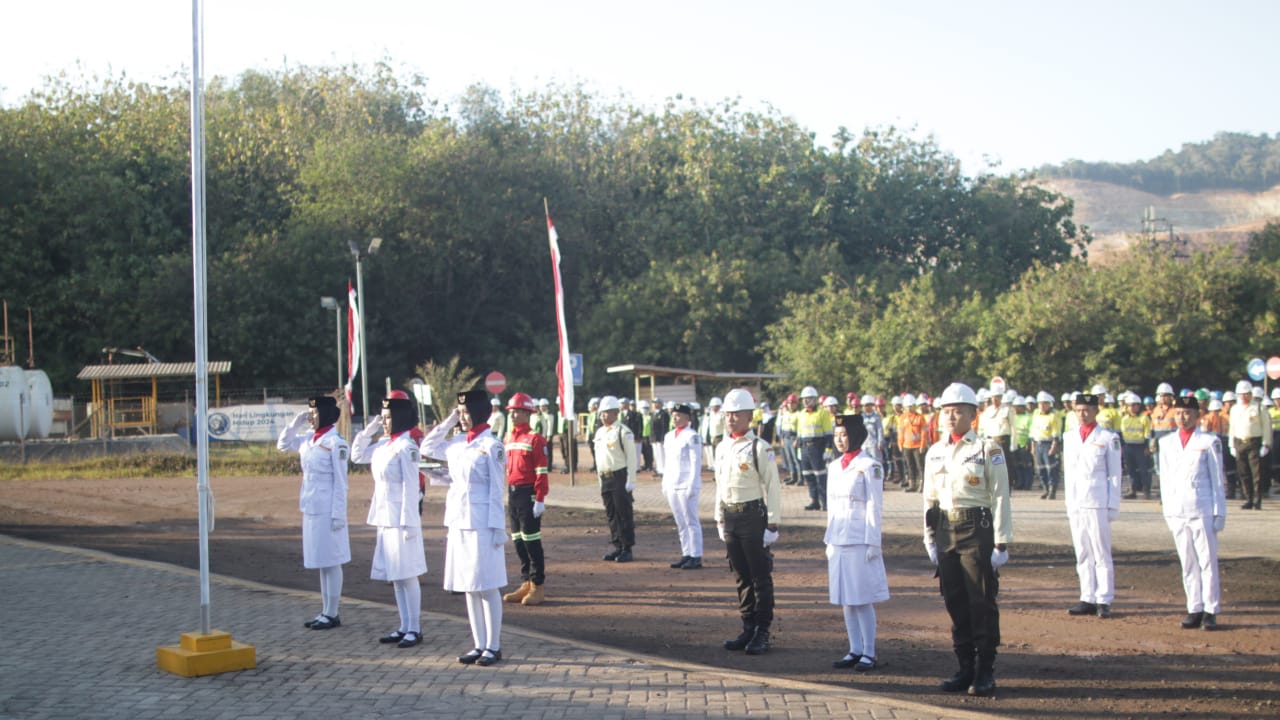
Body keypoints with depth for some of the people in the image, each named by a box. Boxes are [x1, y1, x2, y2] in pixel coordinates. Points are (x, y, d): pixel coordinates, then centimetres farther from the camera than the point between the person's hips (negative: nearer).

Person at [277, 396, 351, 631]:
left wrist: (338, 514, -16)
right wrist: (297, 422, 7)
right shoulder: (308, 439, 9)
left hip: (327, 510, -8)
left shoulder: (336, 443, -13)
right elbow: (283, 443, 23)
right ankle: (325, 612, 22)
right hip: (310, 508, 8)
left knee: (330, 562, 0)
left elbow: (340, 481, -14)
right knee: (321, 562, 14)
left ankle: (332, 614, 7)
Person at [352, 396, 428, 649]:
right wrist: (367, 432, 8)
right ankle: (405, 627, 20)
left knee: (407, 576, -2)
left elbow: (411, 487, -17)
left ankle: (415, 629, 6)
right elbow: (357, 456, 23)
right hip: (385, 519, 9)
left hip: (401, 519, -9)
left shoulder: (406, 447, -15)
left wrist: (408, 523, -19)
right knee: (395, 577, 12)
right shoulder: (383, 445, 10)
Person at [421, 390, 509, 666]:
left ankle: (493, 646, 7)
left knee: (486, 587, -1)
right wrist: (448, 422, 9)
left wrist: (498, 528, -12)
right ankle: (479, 645, 19)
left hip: (482, 525, -7)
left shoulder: (491, 446, -10)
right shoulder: (457, 444, 9)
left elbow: (496, 489, -10)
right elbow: (427, 447, 22)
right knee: (469, 588, 11)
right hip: (458, 523, 7)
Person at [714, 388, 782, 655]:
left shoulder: (760, 448, -11)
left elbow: (772, 488, -11)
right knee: (741, 577, 12)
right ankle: (748, 629, 20)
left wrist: (772, 524, -13)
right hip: (730, 516, 7)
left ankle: (762, 633, 7)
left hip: (754, 516, -7)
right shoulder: (722, 448, 10)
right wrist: (719, 519, 16)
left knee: (761, 578, 1)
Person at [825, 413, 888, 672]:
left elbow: (874, 507, -9)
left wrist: (873, 543, -11)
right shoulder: (834, 466, 12)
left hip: (860, 540, -7)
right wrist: (829, 540, 15)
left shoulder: (869, 466, -8)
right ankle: (855, 650, 17)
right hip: (838, 540, 7)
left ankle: (869, 653, 5)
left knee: (863, 600, -3)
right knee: (846, 600, 9)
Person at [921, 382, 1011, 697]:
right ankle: (965, 668, 18)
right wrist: (930, 540, 12)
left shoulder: (988, 449, -6)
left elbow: (1000, 498, -7)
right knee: (955, 603, 9)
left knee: (982, 603, -1)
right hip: (946, 531, 5)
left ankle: (985, 671, 8)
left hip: (978, 530, -5)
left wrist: (1001, 543, -11)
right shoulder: (935, 453, 11)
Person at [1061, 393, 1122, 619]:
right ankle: (1088, 599, 10)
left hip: (1098, 504, -4)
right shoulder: (1069, 437, 14)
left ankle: (1104, 600, -1)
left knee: (1102, 554, -4)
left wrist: (1112, 506, -4)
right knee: (1082, 555, 6)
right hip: (1075, 504, 5)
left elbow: (1114, 475, 1)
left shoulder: (1109, 438, 1)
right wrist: (1068, 503, 12)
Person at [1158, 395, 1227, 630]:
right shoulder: (1166, 443, 11)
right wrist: (1166, 510, 9)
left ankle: (1210, 611, 1)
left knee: (1208, 562, -3)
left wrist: (1219, 512, -1)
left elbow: (1217, 479, 2)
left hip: (1203, 510, -3)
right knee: (1188, 564, 5)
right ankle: (1195, 610, 8)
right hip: (1177, 511, 3)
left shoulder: (1210, 442, 1)